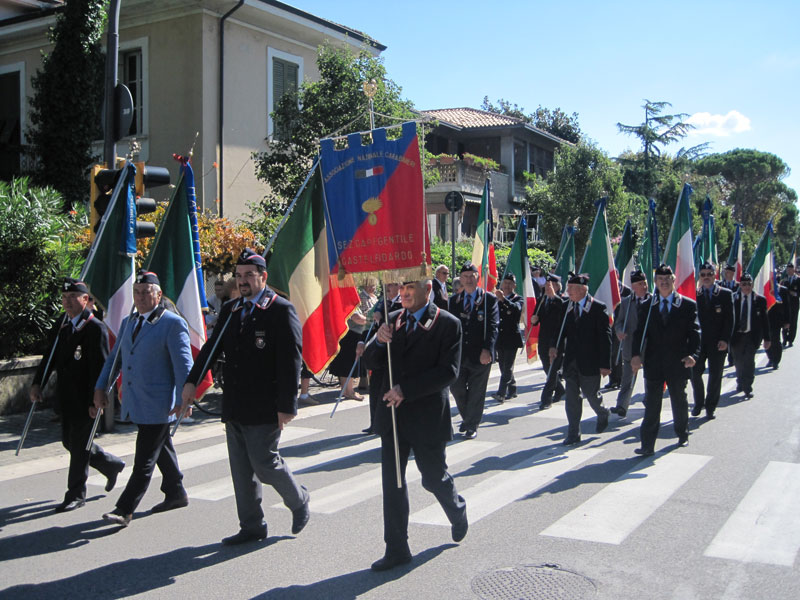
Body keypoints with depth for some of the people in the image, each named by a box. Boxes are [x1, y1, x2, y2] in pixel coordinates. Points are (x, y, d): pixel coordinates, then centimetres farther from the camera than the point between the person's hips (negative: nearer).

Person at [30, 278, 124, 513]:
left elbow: (100, 368, -18)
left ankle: (76, 494, 14)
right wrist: (38, 383, 5)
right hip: (66, 397, 8)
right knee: (70, 442, 17)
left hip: (85, 399, -8)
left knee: (79, 445, 0)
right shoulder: (61, 324, 9)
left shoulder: (96, 328, -15)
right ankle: (111, 464, 36)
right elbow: (51, 356, 15)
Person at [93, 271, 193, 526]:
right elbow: (114, 357, 21)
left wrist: (184, 399, -18)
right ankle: (176, 494, 32)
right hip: (135, 403, 8)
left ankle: (125, 509, -3)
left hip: (158, 404, -8)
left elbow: (183, 364, -14)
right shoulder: (128, 322, 14)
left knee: (145, 458, -5)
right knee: (162, 450, 19)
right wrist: (100, 387, 14)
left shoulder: (173, 323, -10)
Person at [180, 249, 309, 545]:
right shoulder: (230, 310, 12)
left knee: (264, 462, -3)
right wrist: (191, 382, -4)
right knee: (241, 469, 11)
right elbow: (211, 347, 10)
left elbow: (291, 361, -13)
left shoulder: (281, 310, -9)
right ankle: (251, 526, 24)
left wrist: (286, 405, -17)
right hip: (235, 407, 7)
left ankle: (299, 501, 24)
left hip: (264, 409, -7)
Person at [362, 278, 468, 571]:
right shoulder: (392, 319, 8)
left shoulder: (448, 324, -8)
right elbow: (372, 362, 8)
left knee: (434, 478, 10)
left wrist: (406, 390, -21)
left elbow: (448, 371, -16)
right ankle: (397, 549, 15)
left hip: (427, 416, -4)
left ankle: (458, 512, 42)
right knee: (392, 481, 5)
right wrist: (379, 342, -14)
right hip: (393, 413, 4)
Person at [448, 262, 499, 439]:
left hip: (480, 355, -3)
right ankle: (467, 417, 33)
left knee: (476, 392, 4)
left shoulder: (489, 299, -2)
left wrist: (487, 350, -19)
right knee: (456, 388, 10)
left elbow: (493, 327, -8)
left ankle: (472, 425, 17)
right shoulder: (454, 300, 9)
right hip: (458, 354, 4)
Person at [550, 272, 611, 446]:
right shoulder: (567, 307, 7)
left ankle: (603, 414, 40)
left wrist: (605, 364, -14)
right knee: (572, 397, 5)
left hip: (590, 361, -4)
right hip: (571, 360, 5)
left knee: (591, 393, 7)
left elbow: (605, 336, -10)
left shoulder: (598, 307, -9)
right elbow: (562, 328, 12)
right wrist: (554, 345, -10)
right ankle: (573, 434, 12)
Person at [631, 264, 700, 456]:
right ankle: (648, 445, 1)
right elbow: (640, 333, 0)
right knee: (651, 406, 0)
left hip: (677, 364, -1)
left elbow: (694, 332, -5)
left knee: (679, 402, 16)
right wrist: (636, 354, -17)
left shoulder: (688, 305, 0)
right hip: (653, 364, 1)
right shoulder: (647, 307, 6)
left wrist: (693, 354, -22)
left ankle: (682, 434, 37)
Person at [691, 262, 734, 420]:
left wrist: (725, 340, -11)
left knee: (715, 376, 4)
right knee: (695, 373, 4)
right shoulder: (695, 295, 5)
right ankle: (699, 403, 23)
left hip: (717, 343, -1)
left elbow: (729, 319, -3)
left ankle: (710, 407, 17)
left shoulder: (725, 294, 1)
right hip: (698, 341, 2)